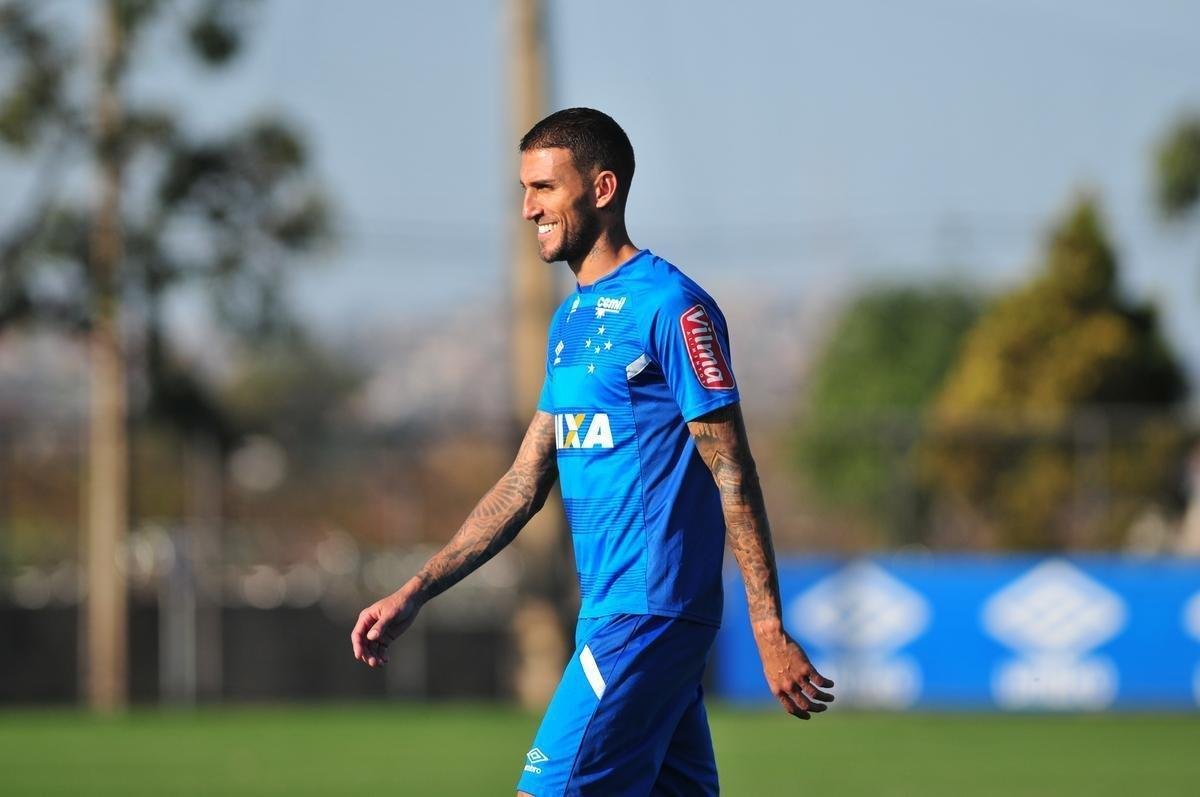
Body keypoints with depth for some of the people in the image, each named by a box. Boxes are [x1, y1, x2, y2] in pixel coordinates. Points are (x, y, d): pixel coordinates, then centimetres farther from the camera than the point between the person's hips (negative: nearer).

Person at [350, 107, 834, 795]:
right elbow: (525, 483, 19)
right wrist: (414, 596, 13)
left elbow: (733, 478, -12)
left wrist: (771, 634, -16)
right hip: (609, 610, 9)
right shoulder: (571, 320, 17)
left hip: (649, 611, -9)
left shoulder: (671, 307, -10)